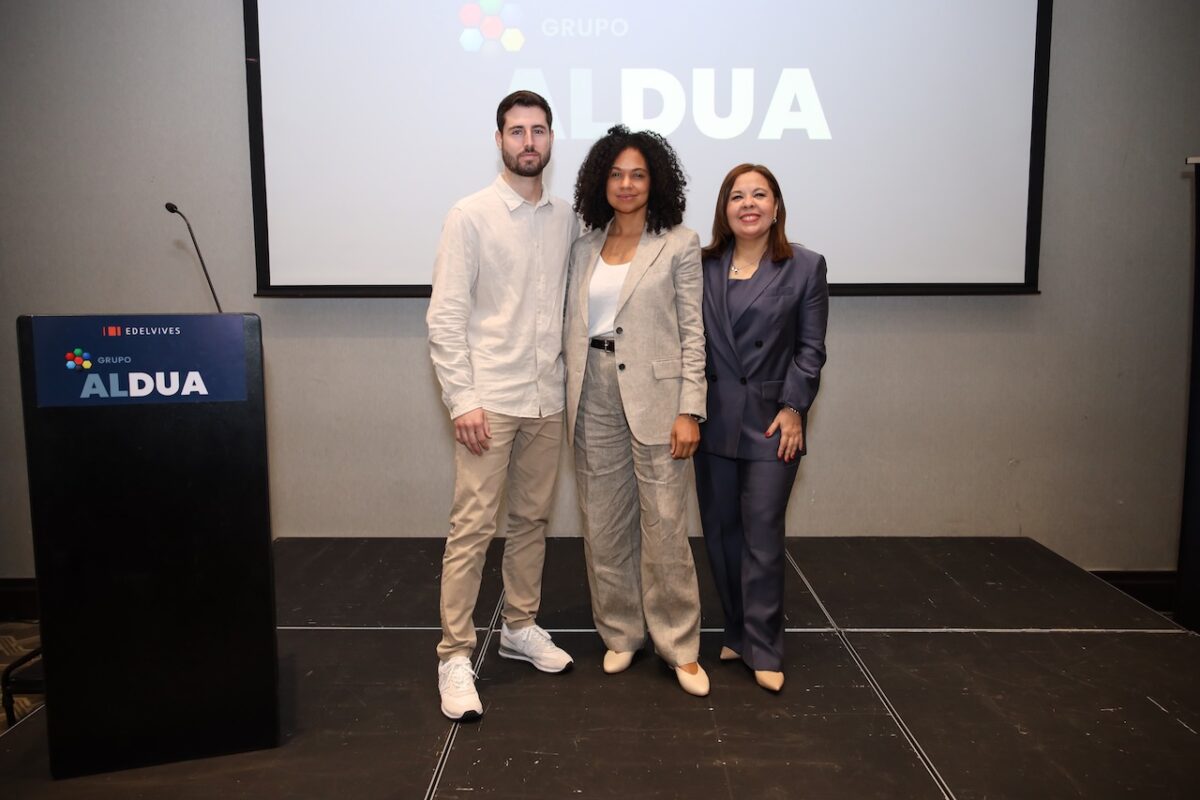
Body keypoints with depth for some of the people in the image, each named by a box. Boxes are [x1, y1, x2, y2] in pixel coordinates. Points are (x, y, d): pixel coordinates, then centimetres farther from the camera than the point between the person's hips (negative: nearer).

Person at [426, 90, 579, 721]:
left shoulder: (566, 220, 9)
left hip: (547, 399, 5)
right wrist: (460, 399, -14)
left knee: (532, 519, 14)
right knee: (472, 526, -3)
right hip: (489, 398, -5)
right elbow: (445, 315, -8)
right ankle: (455, 656, 8)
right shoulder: (471, 215, -4)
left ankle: (520, 627, 30)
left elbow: (570, 306, 13)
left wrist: (570, 383, 5)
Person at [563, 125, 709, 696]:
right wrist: (569, 399, 7)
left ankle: (680, 647, 16)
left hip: (654, 398, -4)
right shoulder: (585, 247, 12)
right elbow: (572, 326, 13)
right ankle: (620, 633, 28)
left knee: (665, 527, -1)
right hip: (593, 399, 5)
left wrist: (689, 411, -10)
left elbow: (692, 332, -4)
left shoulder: (679, 244, 0)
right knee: (603, 525, 11)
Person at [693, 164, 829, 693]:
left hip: (771, 423, -3)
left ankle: (763, 651, 10)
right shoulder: (704, 266, 6)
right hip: (713, 420, 3)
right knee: (719, 532, 9)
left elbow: (810, 348, 0)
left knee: (762, 537, -3)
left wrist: (793, 408, -7)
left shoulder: (804, 267, 1)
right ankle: (737, 634, 26)